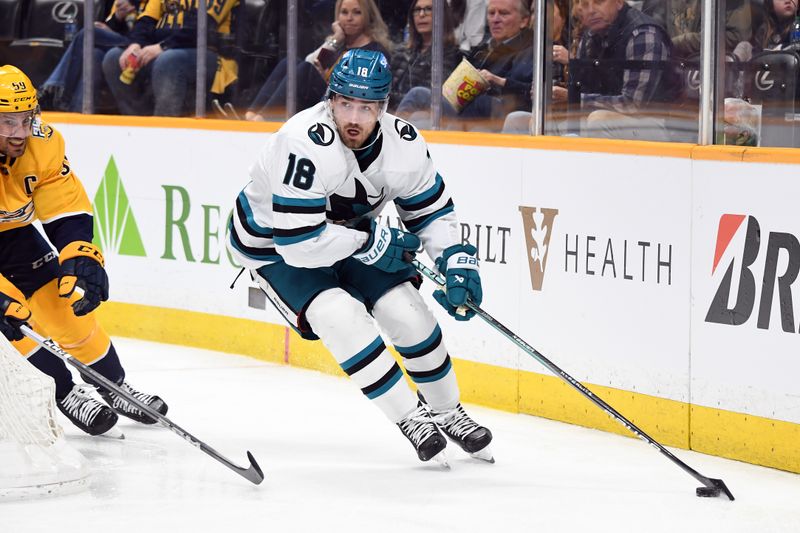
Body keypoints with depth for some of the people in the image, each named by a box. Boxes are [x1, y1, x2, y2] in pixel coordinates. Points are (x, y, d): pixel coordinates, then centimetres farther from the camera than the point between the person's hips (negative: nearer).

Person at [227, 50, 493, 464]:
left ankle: (446, 411, 19)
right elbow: (299, 245, -38)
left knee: (408, 311, -5)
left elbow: (432, 209, 0)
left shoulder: (403, 143, -18)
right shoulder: (305, 146, -37)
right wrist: (372, 242, -26)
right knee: (341, 315, -25)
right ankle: (410, 419, -12)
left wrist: (457, 261, -16)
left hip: (350, 233, 5)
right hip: (273, 246, -5)